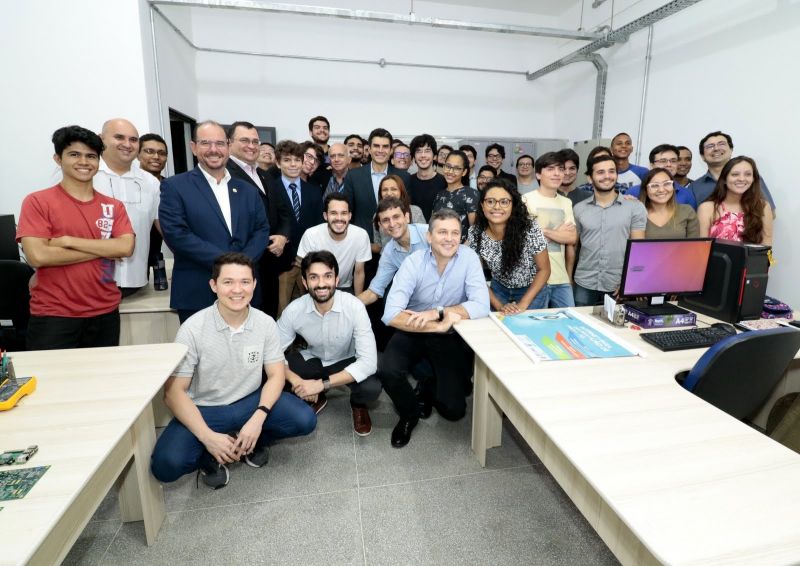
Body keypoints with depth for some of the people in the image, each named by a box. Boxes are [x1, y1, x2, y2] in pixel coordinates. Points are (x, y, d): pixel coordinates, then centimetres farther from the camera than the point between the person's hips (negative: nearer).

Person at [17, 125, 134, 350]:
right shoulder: (37, 202, -2)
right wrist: (104, 250, -10)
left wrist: (68, 241, -12)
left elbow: (126, 247, -8)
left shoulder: (114, 206, 7)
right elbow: (37, 256, -14)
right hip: (53, 316, -3)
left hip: (105, 314, 4)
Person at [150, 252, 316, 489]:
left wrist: (258, 419, -22)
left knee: (305, 420, -18)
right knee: (166, 465, -27)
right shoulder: (193, 328, -17)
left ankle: (253, 440, 8)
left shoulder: (266, 323, -10)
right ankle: (211, 453, 5)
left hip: (250, 401, 3)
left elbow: (276, 375, -5)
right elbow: (173, 391, -15)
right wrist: (207, 437, -24)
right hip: (204, 409, -2)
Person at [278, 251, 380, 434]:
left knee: (371, 388, -32)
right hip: (312, 359, 3)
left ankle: (357, 404, 8)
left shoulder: (354, 307, -30)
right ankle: (316, 399, 8)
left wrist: (321, 384, -37)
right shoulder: (294, 310, -23)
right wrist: (296, 381, -35)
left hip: (346, 362, -2)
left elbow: (369, 362, -34)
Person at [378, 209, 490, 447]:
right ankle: (410, 413, 7)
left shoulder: (469, 258, -15)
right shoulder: (413, 262, -18)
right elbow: (391, 315, -28)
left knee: (454, 409, -7)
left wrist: (438, 312, -32)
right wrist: (438, 327, -35)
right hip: (413, 332, 0)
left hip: (451, 337, 1)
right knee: (387, 371, -26)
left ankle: (429, 389, 30)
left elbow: (482, 306, -25)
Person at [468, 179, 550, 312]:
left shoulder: (530, 228, -26)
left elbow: (544, 269, -15)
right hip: (498, 290, 2)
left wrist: (523, 304, -20)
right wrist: (499, 305, -17)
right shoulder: (475, 233, -20)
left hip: (532, 291, -2)